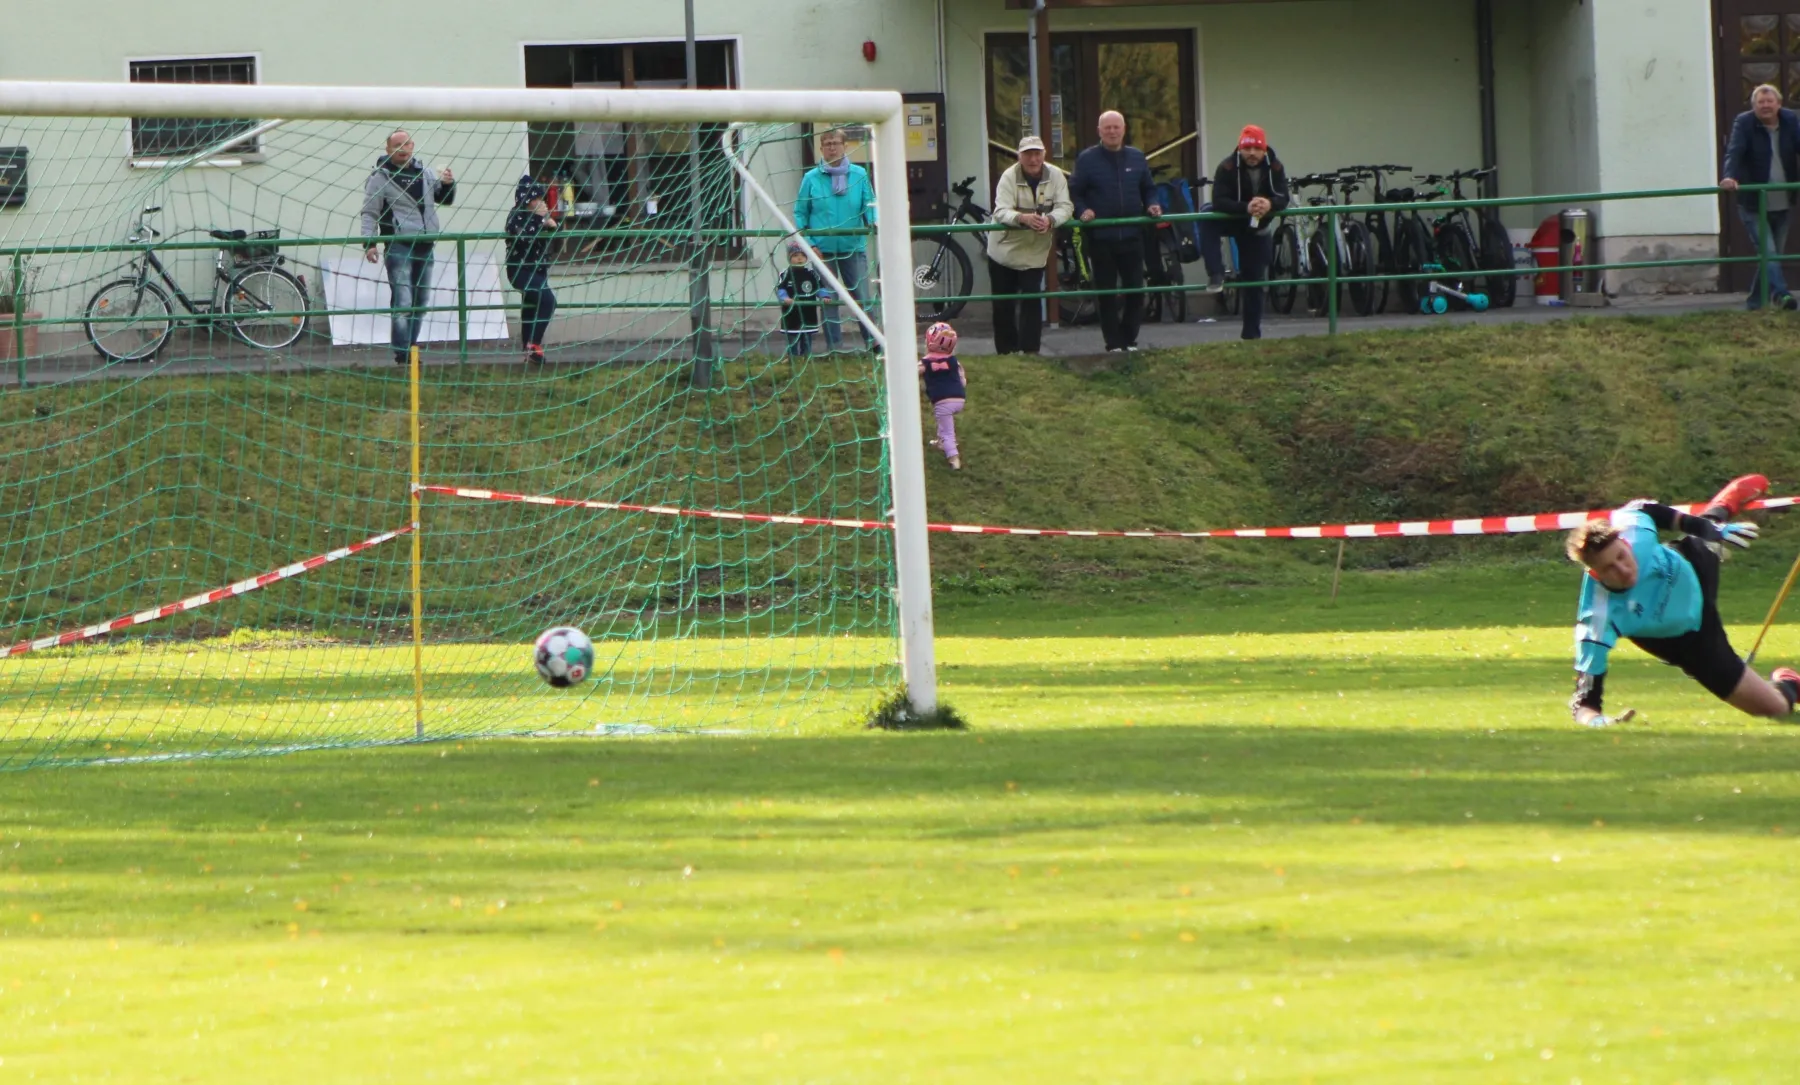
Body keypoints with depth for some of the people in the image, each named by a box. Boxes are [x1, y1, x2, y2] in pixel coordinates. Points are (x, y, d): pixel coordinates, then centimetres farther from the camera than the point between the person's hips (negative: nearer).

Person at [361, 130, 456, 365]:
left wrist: (448, 185, 4)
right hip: (399, 246, -7)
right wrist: (369, 243, -14)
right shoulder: (381, 177, -3)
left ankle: (409, 352, 20)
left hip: (425, 247, 7)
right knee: (402, 304, -15)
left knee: (419, 305, 11)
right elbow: (369, 213, -4)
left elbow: (445, 199, 26)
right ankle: (402, 355, -16)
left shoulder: (424, 173, 14)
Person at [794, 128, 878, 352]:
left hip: (853, 247, 0)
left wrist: (874, 222, -18)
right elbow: (800, 213, 5)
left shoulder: (859, 175, 3)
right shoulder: (811, 178, 3)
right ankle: (834, 346, 11)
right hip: (823, 249, 0)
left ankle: (873, 341, 3)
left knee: (862, 297, -3)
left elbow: (869, 205, 3)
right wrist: (808, 242, -5)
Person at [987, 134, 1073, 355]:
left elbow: (1065, 207, -14)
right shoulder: (1009, 177, -15)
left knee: (1032, 302, -7)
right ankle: (1006, 351, 16)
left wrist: (1050, 219, -37)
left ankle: (1030, 351, -3)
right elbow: (1001, 211, -25)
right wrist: (1023, 218, -46)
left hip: (1034, 253, 1)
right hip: (1004, 251, -1)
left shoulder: (1055, 176, -8)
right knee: (1003, 304, 5)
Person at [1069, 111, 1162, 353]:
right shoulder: (1086, 159, 0)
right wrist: (1082, 211, -18)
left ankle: (1130, 340, 14)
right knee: (1106, 294, 2)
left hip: (1132, 235, 3)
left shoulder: (1137, 158, 10)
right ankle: (1114, 344, 9)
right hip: (1100, 237, -3)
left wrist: (1152, 205, -2)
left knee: (1135, 291, 2)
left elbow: (1148, 189, 18)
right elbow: (1074, 192, 0)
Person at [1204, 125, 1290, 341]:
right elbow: (1219, 201, -33)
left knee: (1255, 280, 4)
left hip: (1257, 226, 2)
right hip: (1232, 220, -2)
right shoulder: (1227, 168, -24)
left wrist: (1269, 204, -47)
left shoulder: (1275, 168, -15)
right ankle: (1215, 275, -37)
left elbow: (1283, 198, -22)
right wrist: (1246, 208, -49)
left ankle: (1252, 333, 13)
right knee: (1207, 218, -36)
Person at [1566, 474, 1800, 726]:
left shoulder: (1631, 524, -38)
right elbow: (1585, 699, -46)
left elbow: (1644, 509, -11)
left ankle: (1722, 506, 77)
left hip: (1691, 578, 4)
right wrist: (1594, 720, -68)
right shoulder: (1600, 616, -47)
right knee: (1775, 708, 2)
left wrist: (1706, 526, -3)